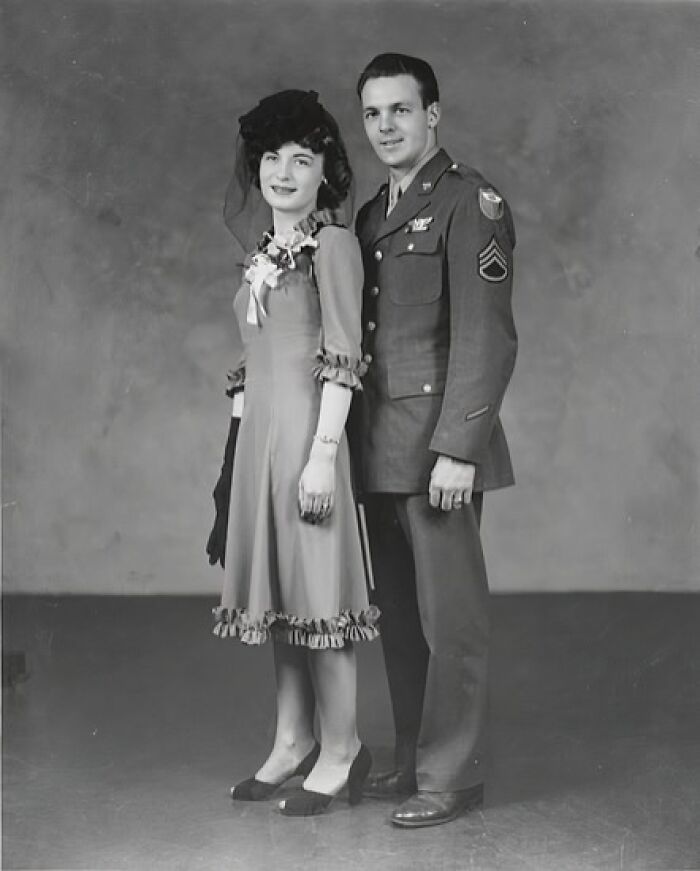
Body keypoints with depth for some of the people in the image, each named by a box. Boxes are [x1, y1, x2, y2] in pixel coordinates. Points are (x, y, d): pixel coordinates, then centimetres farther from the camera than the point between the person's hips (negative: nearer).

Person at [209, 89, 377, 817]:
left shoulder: (333, 245, -8)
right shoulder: (264, 254, 15)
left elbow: (342, 360, -13)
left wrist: (323, 453, -19)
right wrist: (240, 451, 14)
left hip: (308, 431, -8)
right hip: (258, 432, 8)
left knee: (318, 590, -2)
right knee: (277, 593, 13)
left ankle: (339, 751, 10)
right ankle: (292, 741, 23)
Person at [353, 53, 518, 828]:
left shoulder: (469, 203, -7)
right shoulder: (371, 215, 17)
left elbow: (486, 335, -13)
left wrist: (457, 449, -18)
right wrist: (354, 440, 10)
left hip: (438, 444, -7)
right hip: (379, 447, 7)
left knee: (448, 616, -1)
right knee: (397, 614, 12)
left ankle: (451, 776, 9)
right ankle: (410, 760, 23)